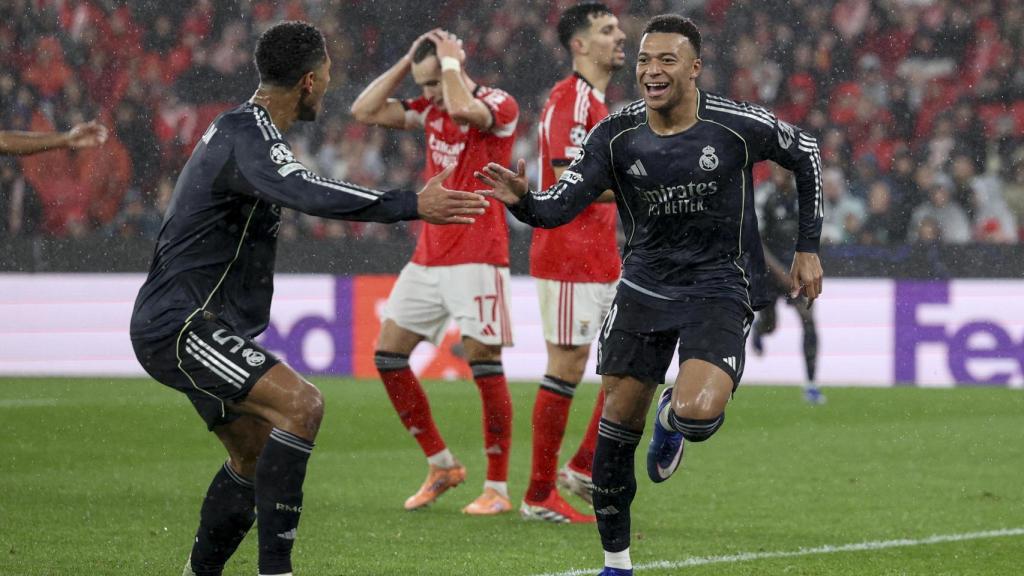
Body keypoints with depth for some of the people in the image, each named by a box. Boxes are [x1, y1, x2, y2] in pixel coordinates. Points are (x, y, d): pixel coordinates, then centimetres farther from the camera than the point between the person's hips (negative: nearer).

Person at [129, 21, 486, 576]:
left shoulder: (240, 129, 15)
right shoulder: (247, 137, -19)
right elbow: (306, 192, -38)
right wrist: (412, 205, -42)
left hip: (180, 322, 11)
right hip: (181, 325, -11)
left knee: (255, 455, 19)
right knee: (301, 405, -24)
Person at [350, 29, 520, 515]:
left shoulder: (500, 105, -10)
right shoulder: (430, 110, 12)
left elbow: (462, 109, -31)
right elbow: (364, 111, 9)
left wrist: (450, 61, -15)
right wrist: (406, 62, 4)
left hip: (477, 260, -8)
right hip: (428, 258, 8)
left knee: (485, 365, -8)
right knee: (387, 356, 4)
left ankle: (497, 489, -2)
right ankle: (441, 465, 15)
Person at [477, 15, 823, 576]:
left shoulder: (738, 125, -14)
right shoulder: (615, 136, -8)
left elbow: (806, 156, 4)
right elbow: (562, 204, -13)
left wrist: (807, 249, 5)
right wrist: (523, 201, -36)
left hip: (719, 287, -3)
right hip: (644, 287, 3)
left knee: (698, 413, -26)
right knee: (618, 420, 2)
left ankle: (673, 417, 15)